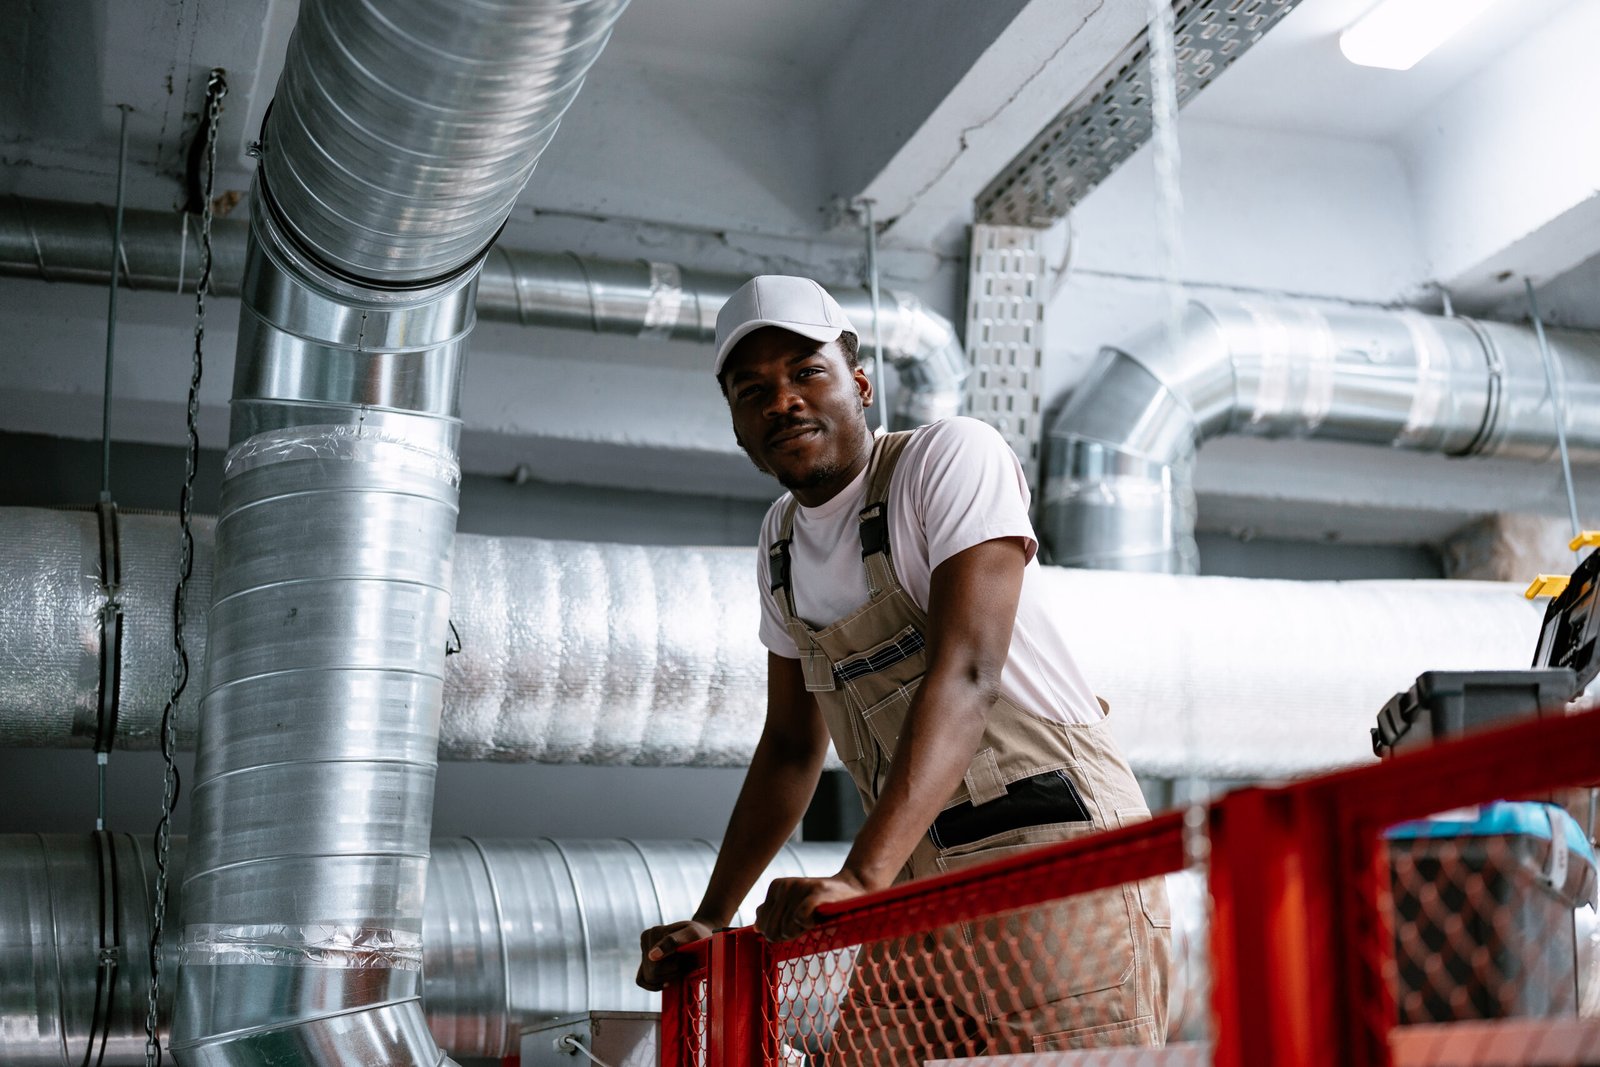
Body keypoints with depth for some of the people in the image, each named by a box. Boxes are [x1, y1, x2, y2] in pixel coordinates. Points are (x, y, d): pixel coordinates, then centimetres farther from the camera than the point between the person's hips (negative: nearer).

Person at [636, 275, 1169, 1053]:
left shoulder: (950, 455, -9)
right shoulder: (781, 539, 13)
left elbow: (966, 675, -23)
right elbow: (792, 746, 20)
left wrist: (862, 877, -32)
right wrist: (710, 918, 12)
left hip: (1060, 847, -6)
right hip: (920, 882, 6)